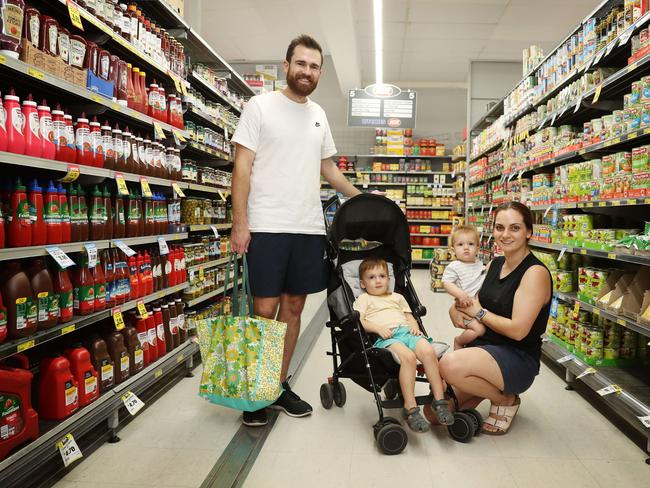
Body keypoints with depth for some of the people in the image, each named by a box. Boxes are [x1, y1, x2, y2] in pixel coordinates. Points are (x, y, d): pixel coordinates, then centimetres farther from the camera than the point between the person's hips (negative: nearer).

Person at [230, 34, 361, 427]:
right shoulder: (260, 106, 0)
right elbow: (242, 167, -5)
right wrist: (240, 224, -12)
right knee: (265, 310, -1)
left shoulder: (318, 114, 16)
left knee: (294, 307, 10)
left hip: (309, 228, 6)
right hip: (267, 228, -5)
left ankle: (280, 385, 23)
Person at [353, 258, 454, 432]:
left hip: (406, 331, 5)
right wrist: (378, 328, -10)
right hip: (386, 337, -4)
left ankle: (439, 400, -22)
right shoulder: (364, 299, 20)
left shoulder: (397, 297, 35)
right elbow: (358, 321, 5)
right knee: (408, 356, -36)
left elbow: (410, 317, 30)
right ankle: (410, 408, -32)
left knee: (429, 352, -28)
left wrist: (415, 326, 7)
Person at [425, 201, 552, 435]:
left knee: (451, 365, -35)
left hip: (517, 358, -7)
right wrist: (458, 308, -7)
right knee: (434, 411, -3)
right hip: (483, 347, 7)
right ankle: (489, 388, 20)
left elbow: (518, 330, -21)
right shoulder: (494, 264, 8)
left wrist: (479, 312, -9)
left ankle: (505, 399, -6)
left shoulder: (535, 273, -15)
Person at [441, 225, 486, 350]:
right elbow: (446, 283, -17)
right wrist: (461, 294, -29)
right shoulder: (454, 267, -9)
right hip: (467, 307, -7)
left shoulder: (480, 264, 13)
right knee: (479, 329, -22)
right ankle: (458, 341, 5)